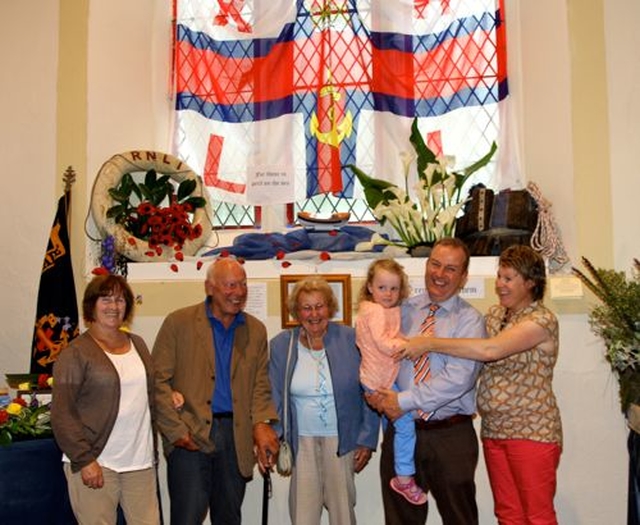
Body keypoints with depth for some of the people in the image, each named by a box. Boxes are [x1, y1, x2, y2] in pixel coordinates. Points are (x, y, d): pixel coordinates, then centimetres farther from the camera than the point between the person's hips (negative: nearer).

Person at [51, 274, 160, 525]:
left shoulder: (137, 343, 13)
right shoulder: (75, 353, -4)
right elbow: (62, 414, -8)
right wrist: (84, 460, -13)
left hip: (141, 462, 5)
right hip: (95, 464, -5)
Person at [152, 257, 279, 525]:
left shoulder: (256, 330, 9)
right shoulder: (179, 322, -1)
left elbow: (260, 387, 10)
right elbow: (158, 380, -4)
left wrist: (262, 424, -8)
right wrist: (176, 431, -11)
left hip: (236, 438, 4)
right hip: (190, 437, -3)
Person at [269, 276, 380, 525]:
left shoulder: (351, 339, -4)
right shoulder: (280, 345, 1)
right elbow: (275, 400, 4)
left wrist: (367, 440, -3)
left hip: (342, 440, -1)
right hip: (301, 441, 1)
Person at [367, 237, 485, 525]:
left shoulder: (469, 319, -5)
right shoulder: (404, 310, 7)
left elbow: (458, 378, -17)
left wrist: (405, 400, -17)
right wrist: (375, 392, -9)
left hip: (450, 436, -3)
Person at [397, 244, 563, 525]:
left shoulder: (542, 320, -13)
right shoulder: (494, 314, 12)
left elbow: (491, 349, -26)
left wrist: (429, 343, -24)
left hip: (531, 431, -7)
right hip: (493, 429, 7)